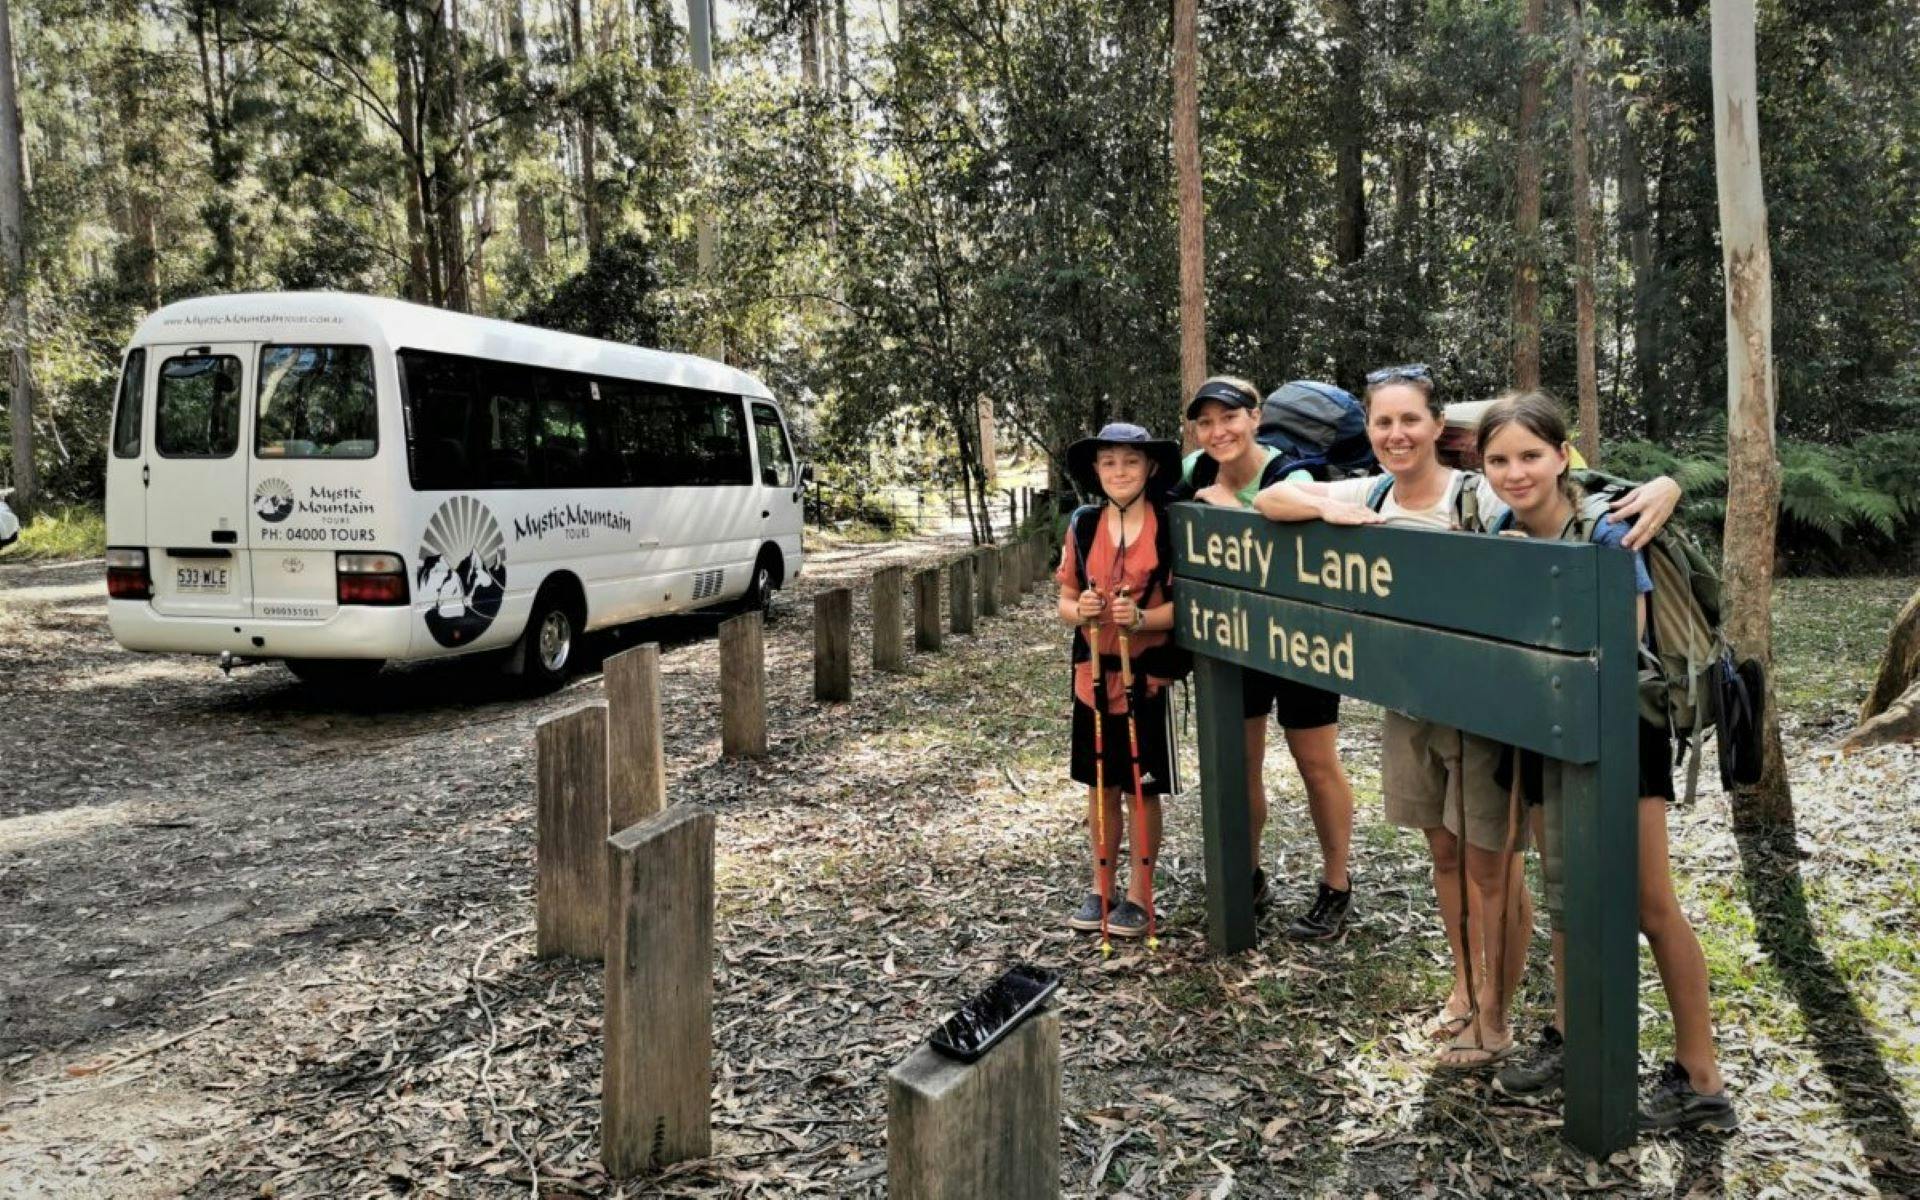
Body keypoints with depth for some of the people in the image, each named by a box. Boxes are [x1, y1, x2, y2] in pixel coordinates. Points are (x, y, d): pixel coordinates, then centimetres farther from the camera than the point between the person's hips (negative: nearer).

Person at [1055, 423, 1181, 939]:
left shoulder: (1170, 528, -7)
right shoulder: (1082, 528, 2)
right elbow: (1065, 602, 6)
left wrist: (1142, 617, -25)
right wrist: (1079, 610, -16)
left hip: (1146, 677, -3)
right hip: (1093, 675, 3)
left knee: (1143, 789, 6)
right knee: (1100, 787, 13)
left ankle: (1139, 895, 20)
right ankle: (1100, 889, 26)